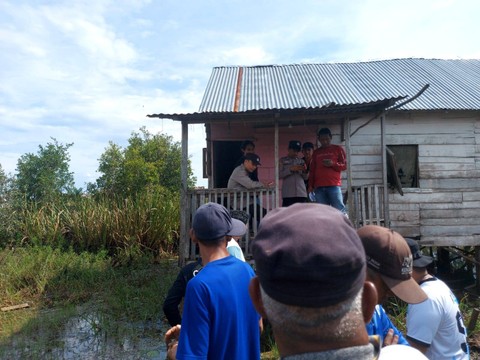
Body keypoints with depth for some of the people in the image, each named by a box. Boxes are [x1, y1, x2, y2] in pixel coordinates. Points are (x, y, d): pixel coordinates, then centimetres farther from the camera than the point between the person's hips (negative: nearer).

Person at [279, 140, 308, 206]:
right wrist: (291, 169, -13)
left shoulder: (301, 161, 17)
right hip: (288, 194, -3)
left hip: (301, 193, 3)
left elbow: (305, 178, 14)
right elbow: (279, 175, -1)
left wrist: (304, 171, -8)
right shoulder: (283, 160, 9)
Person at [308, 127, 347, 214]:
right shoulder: (316, 152, 21)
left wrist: (333, 164, -11)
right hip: (319, 187, 3)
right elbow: (312, 170, 19)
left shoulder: (338, 149, 12)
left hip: (334, 185, -3)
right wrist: (310, 185, 9)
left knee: (339, 210, -8)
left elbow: (345, 165, 7)